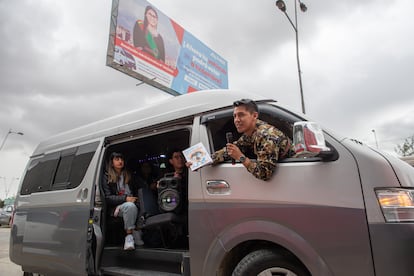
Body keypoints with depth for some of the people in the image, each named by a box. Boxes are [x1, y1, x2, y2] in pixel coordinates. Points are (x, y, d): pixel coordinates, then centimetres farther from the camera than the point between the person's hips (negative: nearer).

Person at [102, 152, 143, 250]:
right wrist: (125, 199, -15)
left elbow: (136, 192, 18)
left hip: (132, 205, 5)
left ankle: (129, 238, -19)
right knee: (130, 206, -34)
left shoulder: (129, 175, 20)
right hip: (116, 207, -4)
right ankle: (130, 235, -31)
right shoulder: (107, 177, 8)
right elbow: (108, 198, -2)